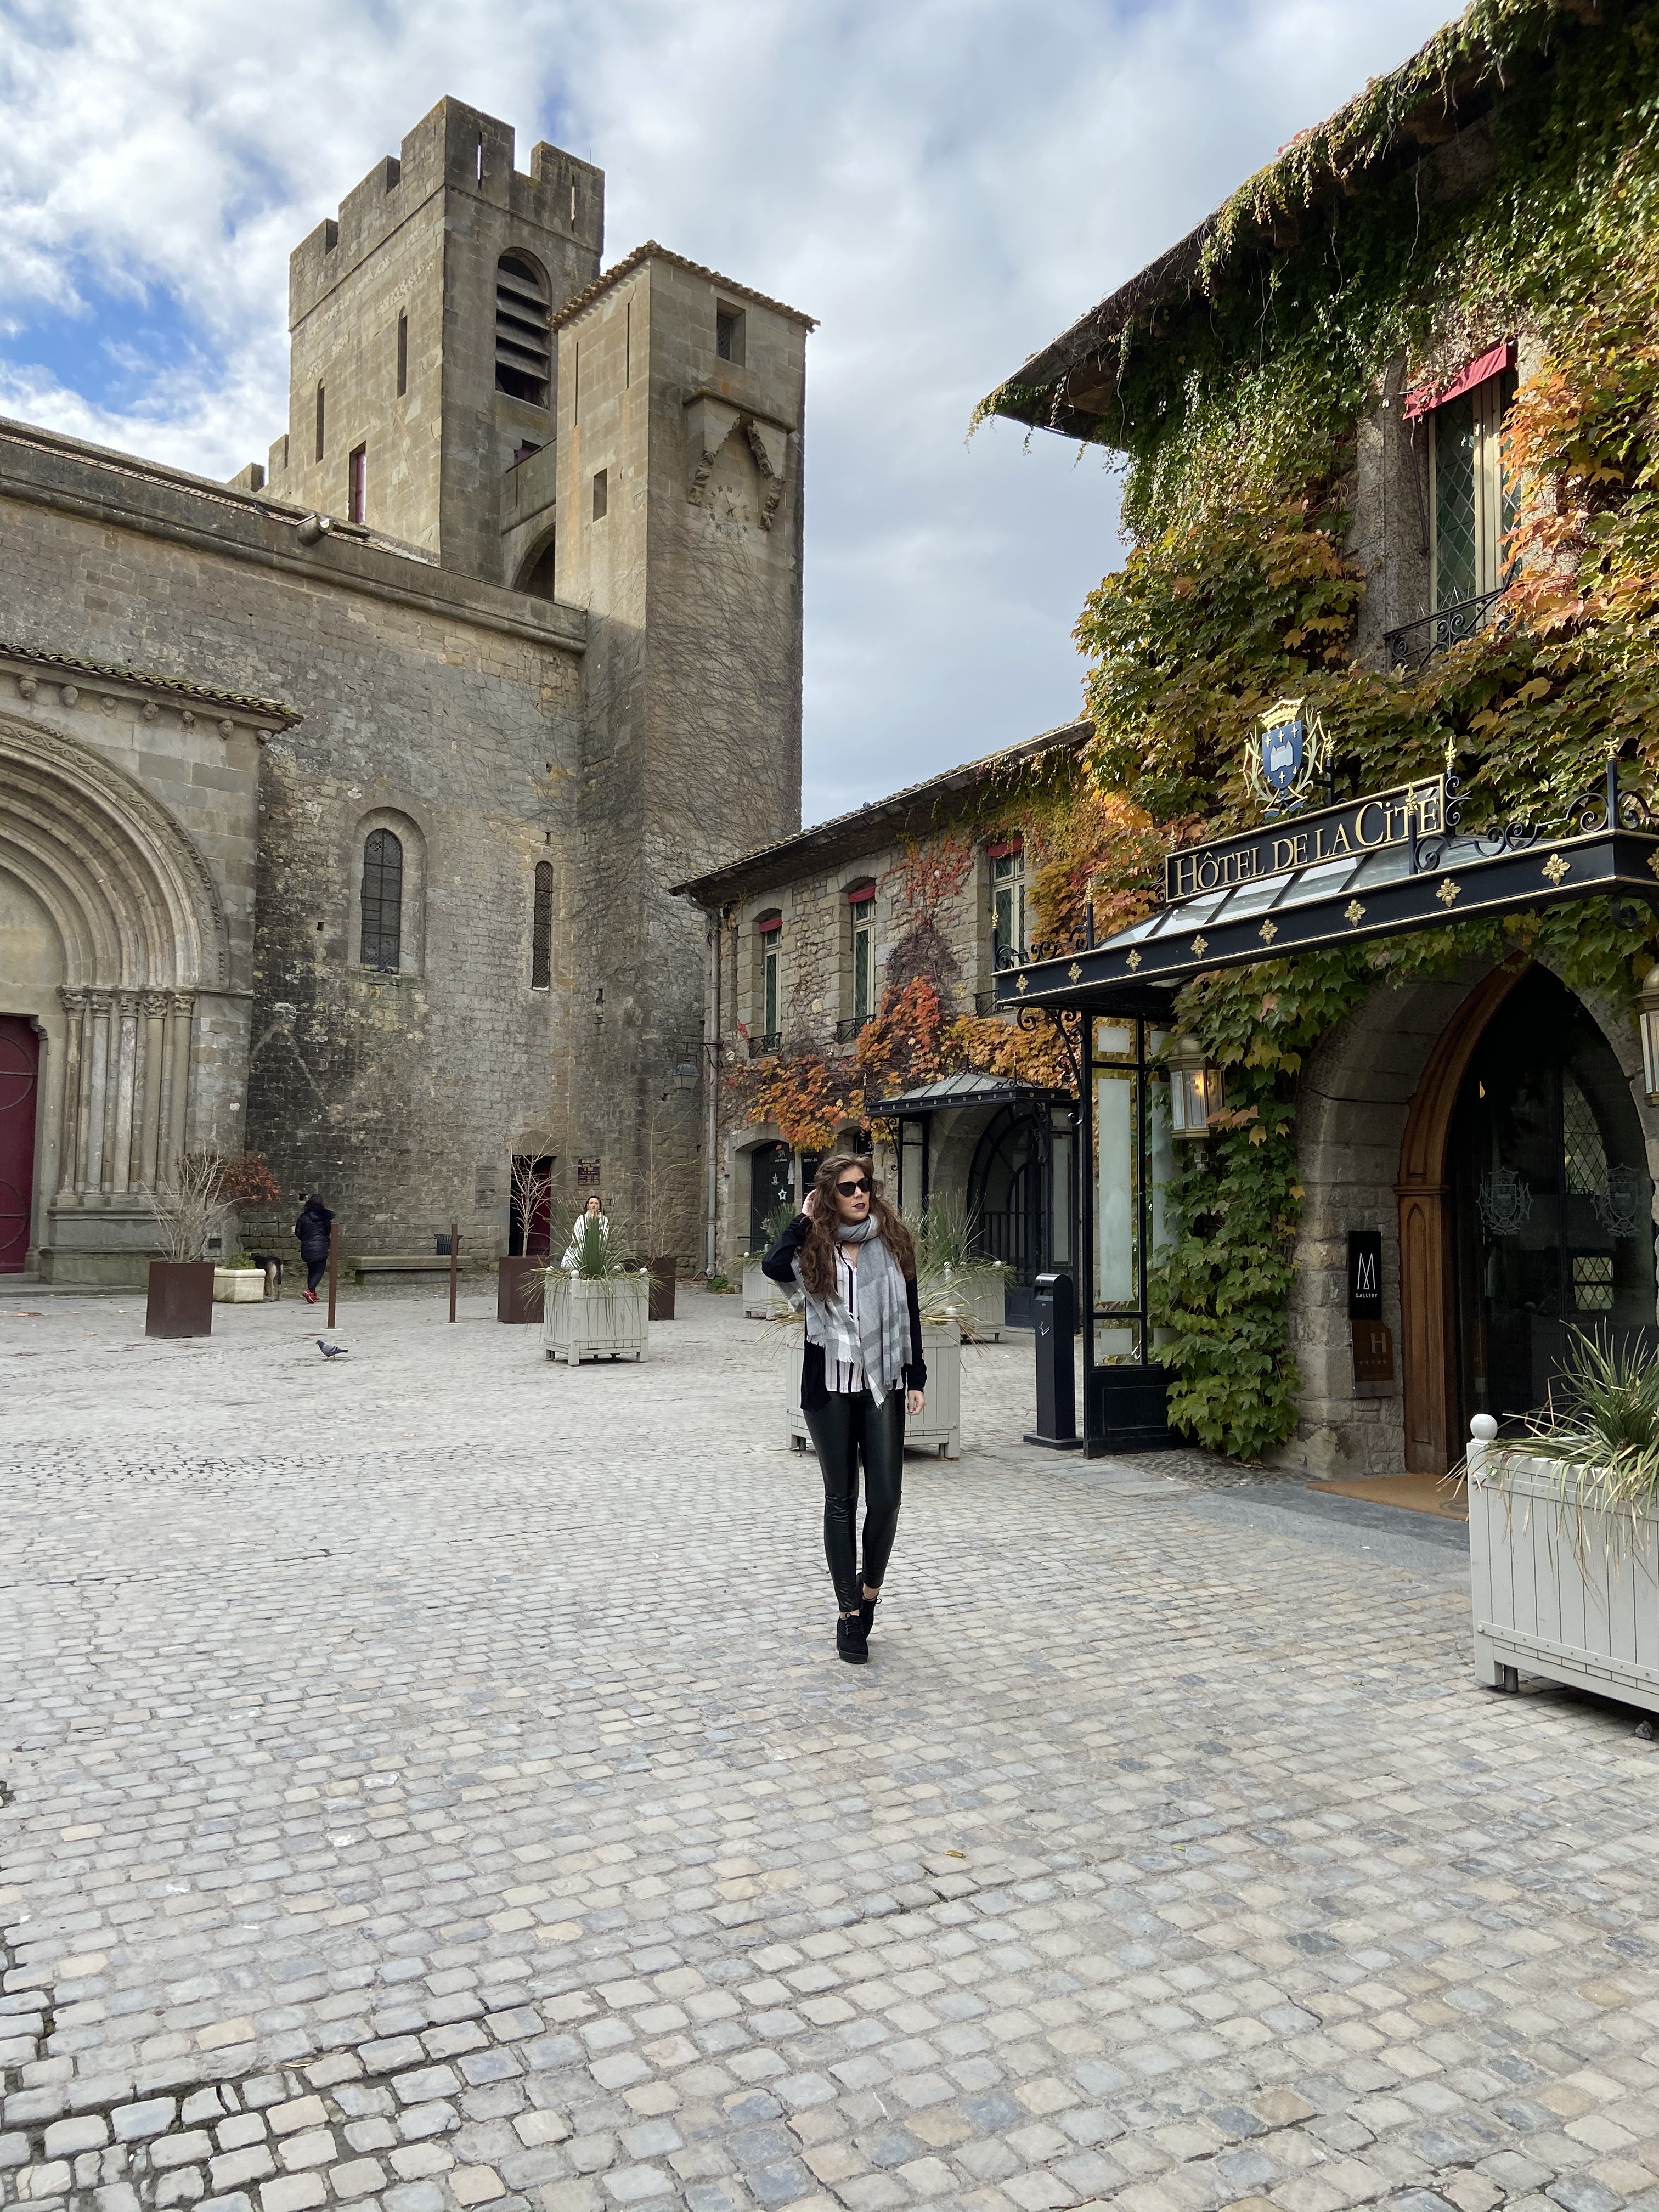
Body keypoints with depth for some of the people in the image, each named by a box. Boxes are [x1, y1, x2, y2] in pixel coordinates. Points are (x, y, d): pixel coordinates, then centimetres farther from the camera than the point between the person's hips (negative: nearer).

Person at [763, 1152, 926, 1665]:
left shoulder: (892, 1242, 4)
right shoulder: (814, 1247, 1)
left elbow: (910, 1313, 7)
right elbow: (773, 1267, -21)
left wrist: (916, 1379, 4)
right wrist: (804, 1219, -8)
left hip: (883, 1384, 1)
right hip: (829, 1386, -1)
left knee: (886, 1498, -1)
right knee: (841, 1499, 7)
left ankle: (870, 1588, 25)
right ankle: (850, 1613, 17)